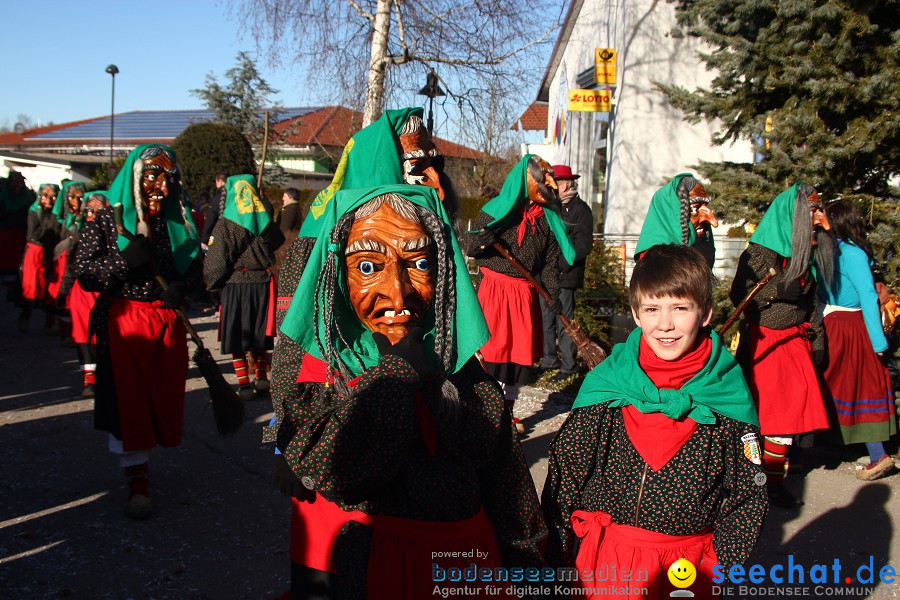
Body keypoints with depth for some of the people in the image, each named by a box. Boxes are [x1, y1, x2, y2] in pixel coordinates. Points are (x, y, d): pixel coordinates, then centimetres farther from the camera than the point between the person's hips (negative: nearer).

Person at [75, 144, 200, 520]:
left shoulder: (179, 220, 6)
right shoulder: (107, 220, -4)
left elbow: (194, 267, 14)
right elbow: (84, 274, -7)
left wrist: (182, 287, -8)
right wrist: (124, 261, -23)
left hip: (169, 320, 4)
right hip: (124, 322, -3)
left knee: (164, 396, 9)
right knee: (128, 401, 0)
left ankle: (139, 463, 32)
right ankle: (138, 481, 12)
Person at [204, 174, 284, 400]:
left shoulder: (226, 224, -11)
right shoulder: (266, 222, 2)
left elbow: (216, 260, -11)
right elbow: (279, 243, 9)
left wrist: (211, 282, 2)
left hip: (234, 283, -4)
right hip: (261, 283, 4)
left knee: (236, 338, 5)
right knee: (258, 332, 17)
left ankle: (244, 384, 5)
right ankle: (261, 378, 21)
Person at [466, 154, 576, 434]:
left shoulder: (547, 218, 7)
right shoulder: (497, 210, -4)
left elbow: (549, 263, 7)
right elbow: (471, 248, 0)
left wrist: (554, 293, -5)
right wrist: (482, 242, -22)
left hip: (526, 294, 4)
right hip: (495, 290, -4)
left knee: (522, 352, 8)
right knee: (494, 351, -4)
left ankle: (508, 410, 24)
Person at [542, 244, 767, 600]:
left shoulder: (728, 399, -8)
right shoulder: (603, 389, -9)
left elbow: (746, 495, 0)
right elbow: (564, 472, -4)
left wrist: (725, 564, -3)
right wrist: (559, 557, -2)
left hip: (694, 569, 1)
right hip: (608, 563, 0)